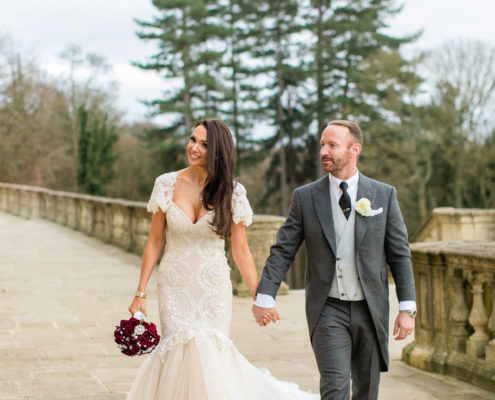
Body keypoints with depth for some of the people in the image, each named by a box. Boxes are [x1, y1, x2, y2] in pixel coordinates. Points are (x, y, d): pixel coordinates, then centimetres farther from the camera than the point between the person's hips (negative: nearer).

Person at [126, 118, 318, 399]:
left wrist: (259, 297, -3)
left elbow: (241, 250, 1)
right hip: (175, 288, 0)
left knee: (208, 352, -8)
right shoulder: (167, 184, -2)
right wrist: (141, 294, 0)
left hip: (213, 289, 0)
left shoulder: (231, 193, -3)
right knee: (183, 350, -7)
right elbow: (155, 243, 2)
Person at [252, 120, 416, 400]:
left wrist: (407, 308, -4)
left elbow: (400, 254, 3)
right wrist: (265, 296, -11)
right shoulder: (305, 197, 2)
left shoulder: (384, 195, 2)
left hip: (371, 309, 2)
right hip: (328, 310, -1)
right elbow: (283, 251, 1)